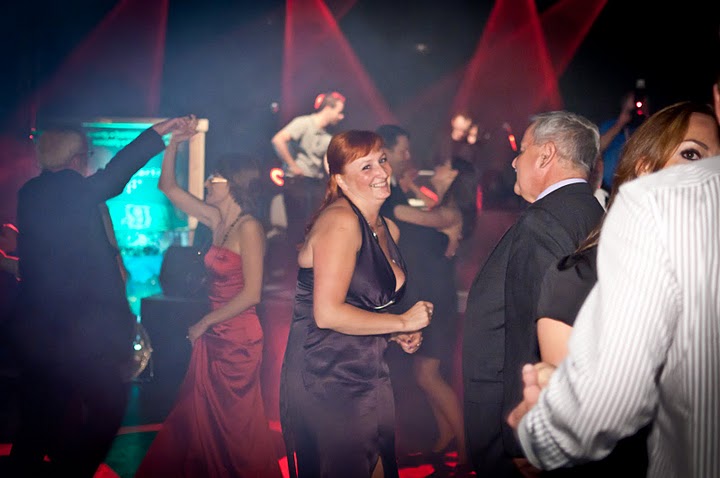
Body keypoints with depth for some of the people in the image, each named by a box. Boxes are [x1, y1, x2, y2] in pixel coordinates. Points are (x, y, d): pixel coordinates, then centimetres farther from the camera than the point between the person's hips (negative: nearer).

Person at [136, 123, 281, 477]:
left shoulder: (249, 227, -15)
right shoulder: (217, 219, 6)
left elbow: (251, 294, -20)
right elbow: (168, 187, 14)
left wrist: (203, 324, -12)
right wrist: (173, 144, 4)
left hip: (238, 340, -7)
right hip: (214, 337, 7)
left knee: (236, 424, 5)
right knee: (203, 420, 13)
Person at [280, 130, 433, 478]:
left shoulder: (388, 230, 11)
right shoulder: (340, 220, -16)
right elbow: (327, 313, -23)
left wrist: (398, 335, 4)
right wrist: (402, 323, -13)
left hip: (369, 376, 9)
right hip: (325, 380, -8)